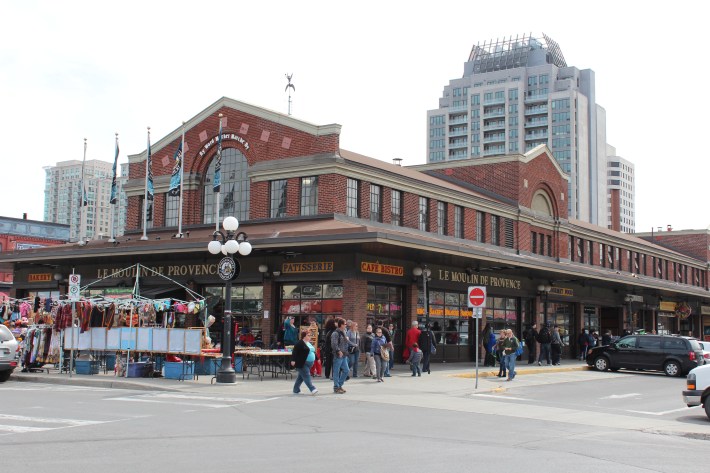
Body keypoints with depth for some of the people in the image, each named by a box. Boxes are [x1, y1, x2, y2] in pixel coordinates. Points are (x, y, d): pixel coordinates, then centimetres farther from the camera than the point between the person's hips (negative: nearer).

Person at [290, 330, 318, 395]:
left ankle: (296, 390, 22)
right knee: (307, 377, -11)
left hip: (309, 364, 9)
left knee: (301, 377, 14)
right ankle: (312, 389, -15)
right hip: (302, 364, -9)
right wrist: (293, 360, -25)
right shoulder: (299, 343, -12)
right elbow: (294, 352, -18)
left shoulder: (309, 343, 17)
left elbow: (313, 352, 27)